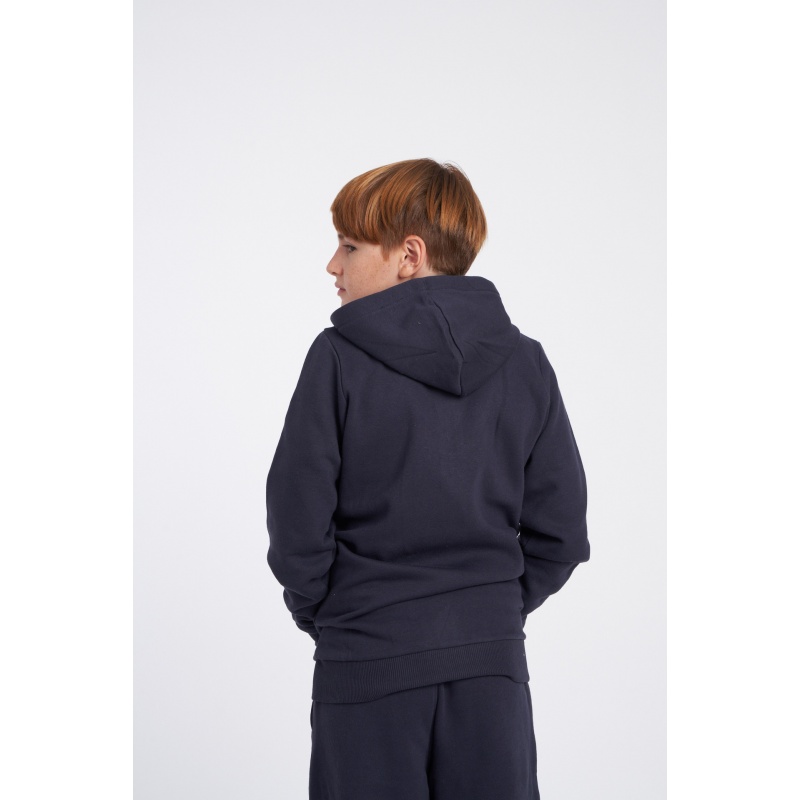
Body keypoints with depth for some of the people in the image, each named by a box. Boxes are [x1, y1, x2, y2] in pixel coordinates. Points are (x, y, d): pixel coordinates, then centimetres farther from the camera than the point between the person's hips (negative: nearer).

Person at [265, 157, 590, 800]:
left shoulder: (338, 359, -10)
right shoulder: (525, 363, 1)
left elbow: (297, 521, -9)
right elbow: (560, 533, 2)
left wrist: (319, 614, 7)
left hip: (369, 657, -3)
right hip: (491, 656, 3)